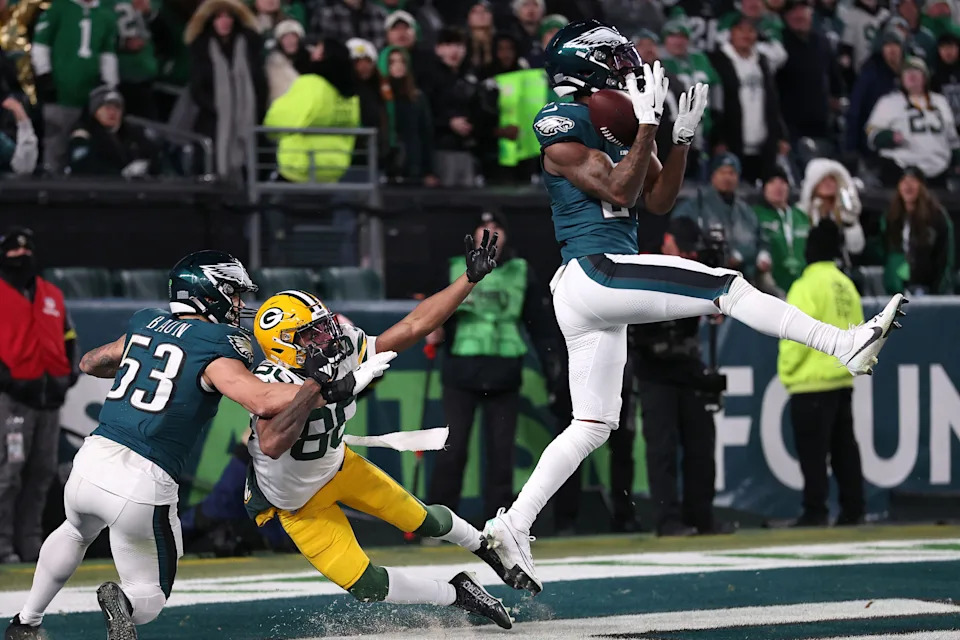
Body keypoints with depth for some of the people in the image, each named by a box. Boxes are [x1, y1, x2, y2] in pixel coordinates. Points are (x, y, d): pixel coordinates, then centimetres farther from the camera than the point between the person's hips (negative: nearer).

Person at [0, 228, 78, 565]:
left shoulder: (52, 295, 18)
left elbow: (68, 337, 25)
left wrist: (69, 369, 9)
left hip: (49, 395, 7)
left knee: (42, 473, 8)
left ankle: (29, 543, 16)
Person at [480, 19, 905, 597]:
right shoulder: (564, 128, -6)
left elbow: (658, 202, 15)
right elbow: (618, 191, -15)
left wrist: (683, 137, 5)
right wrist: (647, 126, -17)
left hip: (585, 298, 10)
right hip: (594, 271, -10)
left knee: (592, 425, 9)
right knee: (727, 287, -14)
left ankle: (513, 526, 7)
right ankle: (846, 344, -16)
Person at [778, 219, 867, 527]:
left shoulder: (807, 286, -13)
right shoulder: (846, 286, 8)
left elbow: (795, 337, -16)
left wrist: (786, 371, -3)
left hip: (812, 385, -7)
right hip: (844, 380, 7)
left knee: (813, 451, -4)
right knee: (844, 448, 11)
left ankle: (815, 511, -5)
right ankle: (853, 509, 12)